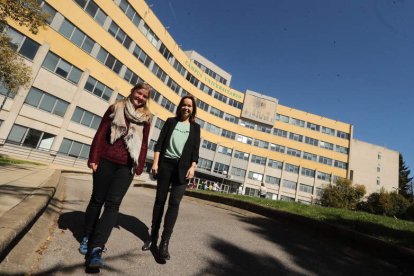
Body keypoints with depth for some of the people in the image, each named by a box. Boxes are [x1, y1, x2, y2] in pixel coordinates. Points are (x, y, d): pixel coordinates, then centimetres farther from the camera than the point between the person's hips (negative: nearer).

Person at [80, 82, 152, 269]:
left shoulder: (146, 118, 9)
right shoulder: (115, 108, 7)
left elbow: (144, 144, 9)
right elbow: (100, 133, 2)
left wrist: (139, 166, 3)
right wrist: (93, 158, -5)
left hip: (127, 166, 0)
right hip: (106, 161, 0)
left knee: (113, 204, -8)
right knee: (97, 199, 10)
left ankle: (96, 249, -8)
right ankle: (87, 237, 28)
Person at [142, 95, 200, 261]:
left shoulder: (195, 127, 11)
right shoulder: (171, 121, 11)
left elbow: (195, 150, 6)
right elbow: (160, 143, 5)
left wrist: (192, 167, -7)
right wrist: (155, 162, -4)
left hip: (183, 167, -1)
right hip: (165, 163, 1)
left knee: (174, 203, -7)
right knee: (160, 200, 7)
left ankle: (165, 242, -4)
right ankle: (153, 237, 19)